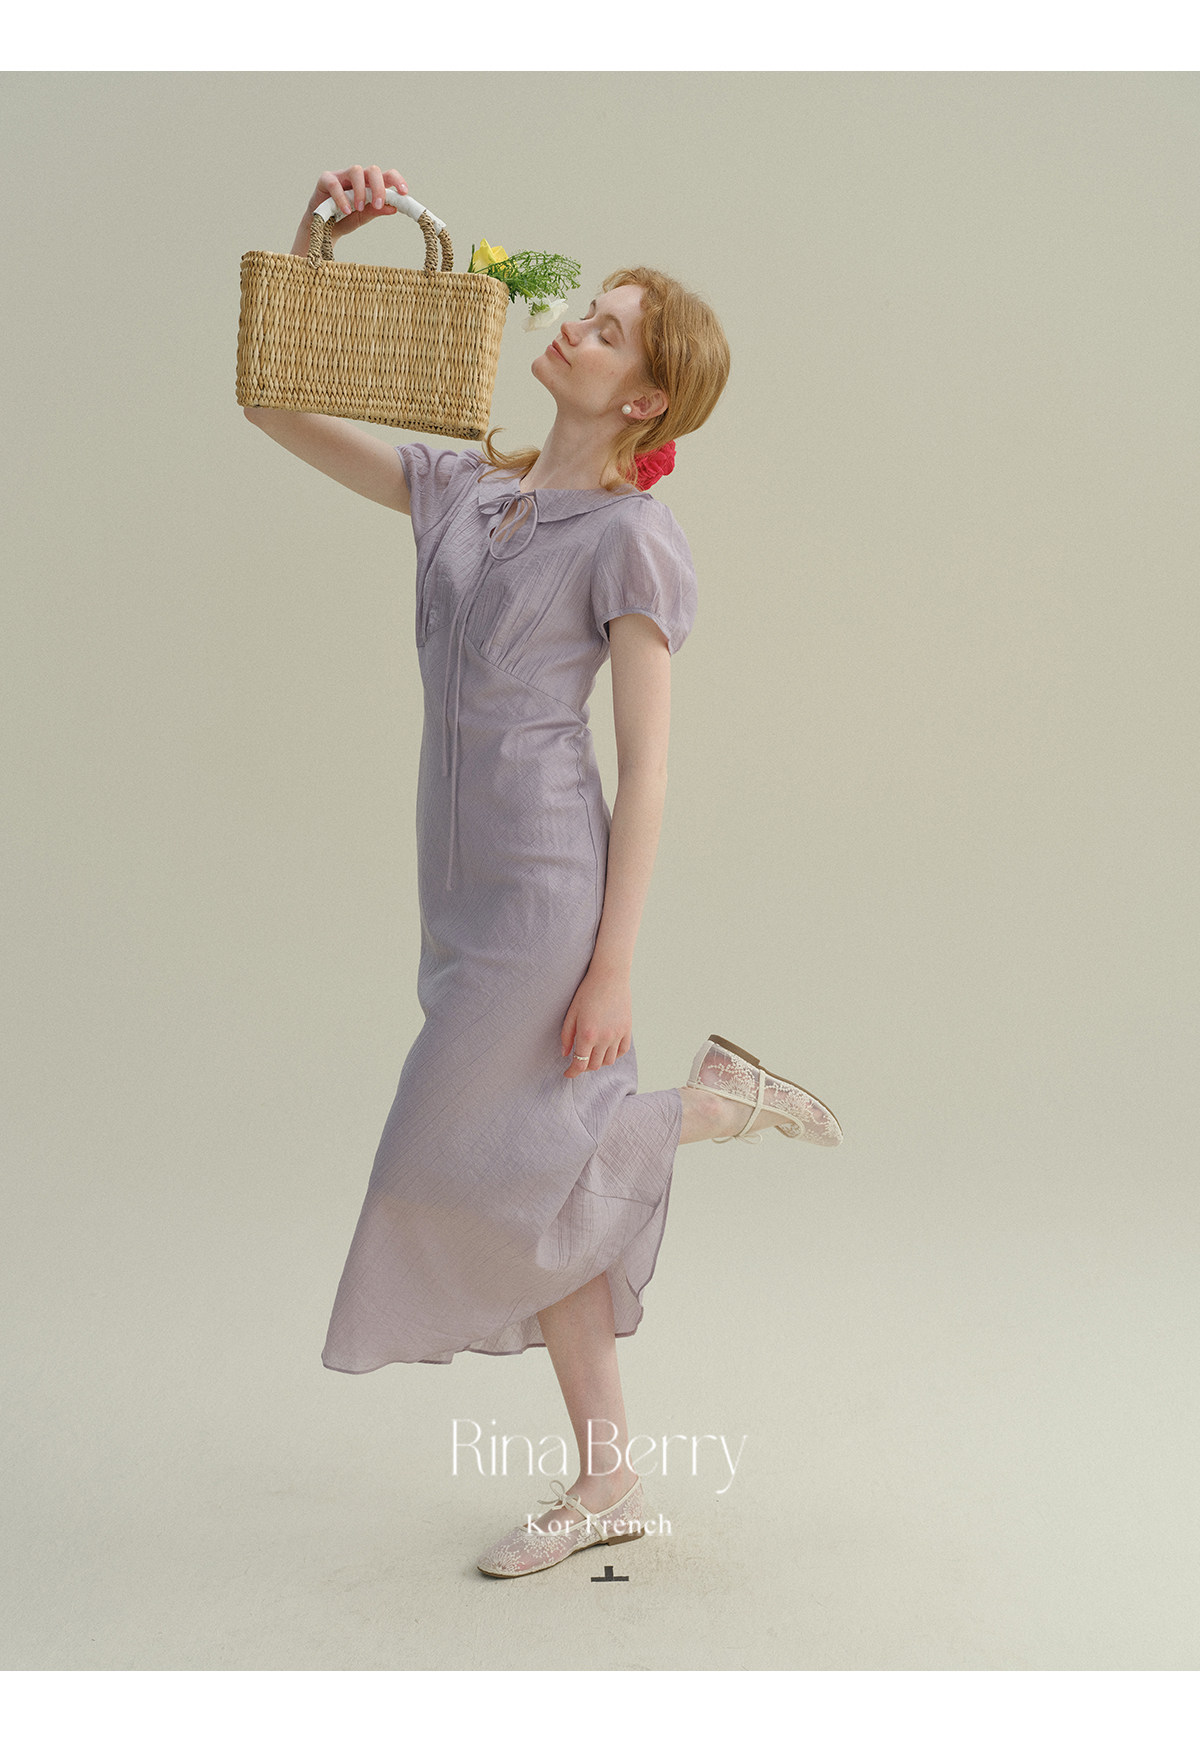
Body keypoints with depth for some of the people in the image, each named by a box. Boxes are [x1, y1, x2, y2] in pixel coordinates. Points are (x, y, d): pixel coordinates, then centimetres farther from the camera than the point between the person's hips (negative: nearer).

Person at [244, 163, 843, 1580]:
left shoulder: (631, 536, -9)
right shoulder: (459, 489, 10)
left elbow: (645, 771, -12)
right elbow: (275, 401, 15)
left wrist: (613, 969, -15)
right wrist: (316, 238, 3)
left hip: (552, 888, -7)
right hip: (468, 889, 7)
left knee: (455, 1170, -2)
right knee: (533, 1178, 10)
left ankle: (718, 1104, 13)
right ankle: (608, 1482, 23)